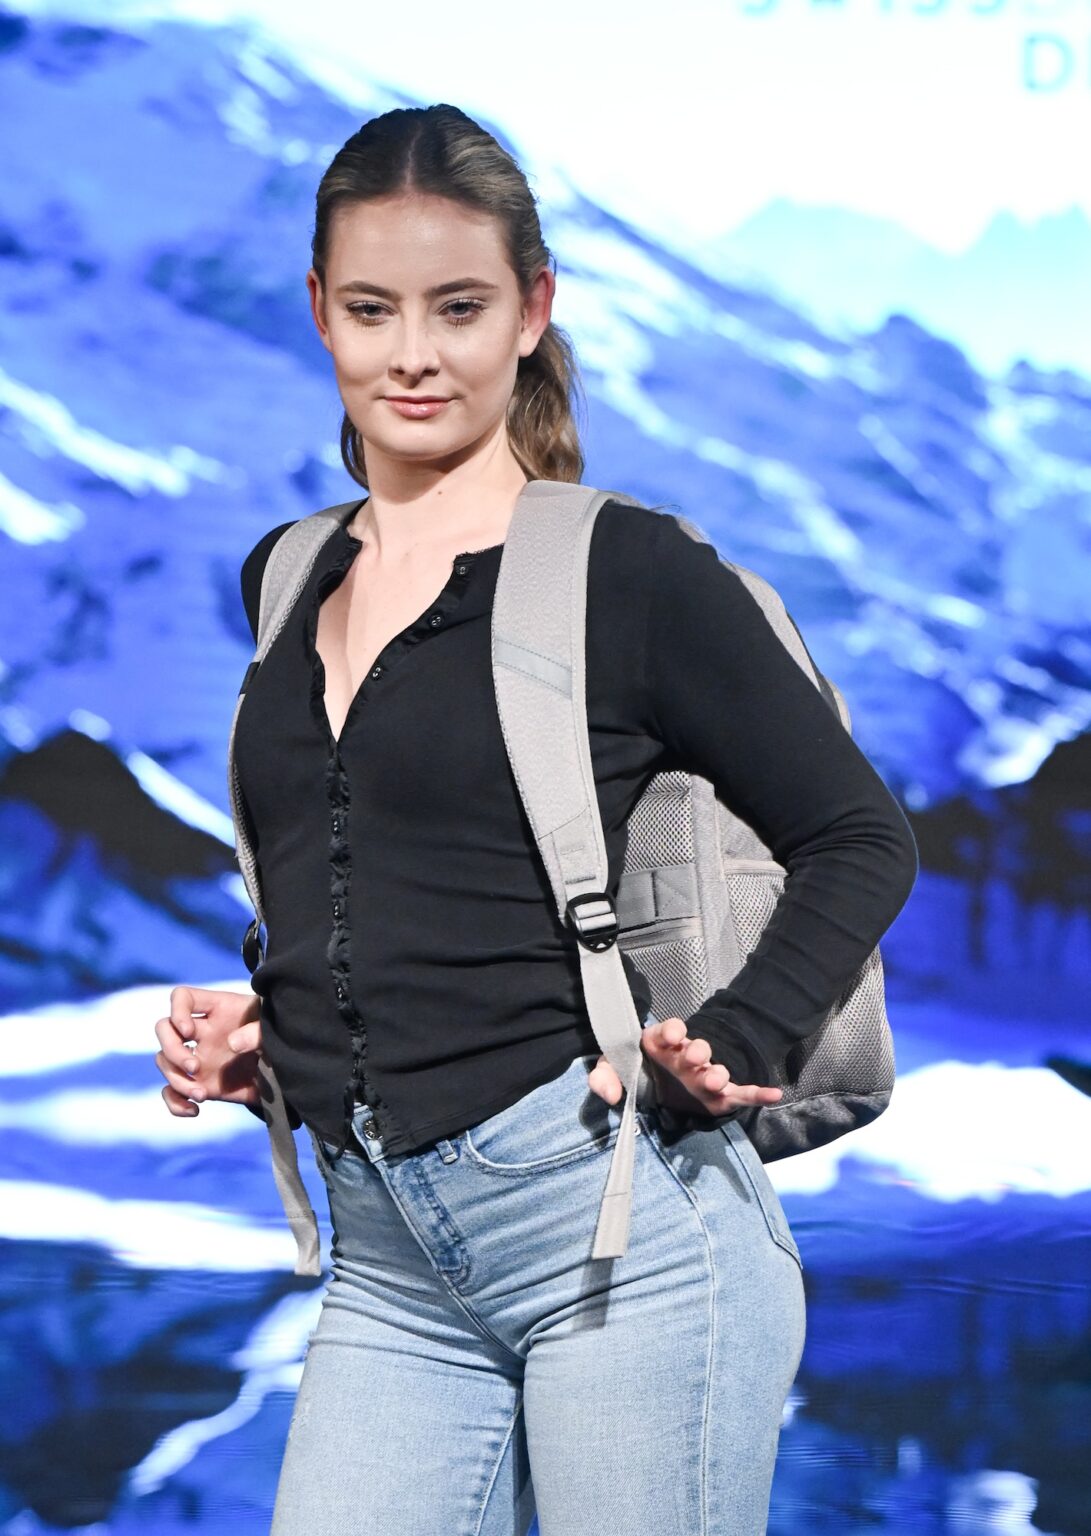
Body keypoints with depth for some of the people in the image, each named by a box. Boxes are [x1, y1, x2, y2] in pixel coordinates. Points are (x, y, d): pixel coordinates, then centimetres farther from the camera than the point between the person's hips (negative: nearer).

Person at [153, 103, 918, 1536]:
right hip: (386, 1261, 6)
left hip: (622, 1218, -5)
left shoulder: (630, 572, -4)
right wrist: (245, 1022, 11)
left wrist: (735, 1045, -11)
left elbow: (863, 839, 1)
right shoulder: (287, 583, 14)